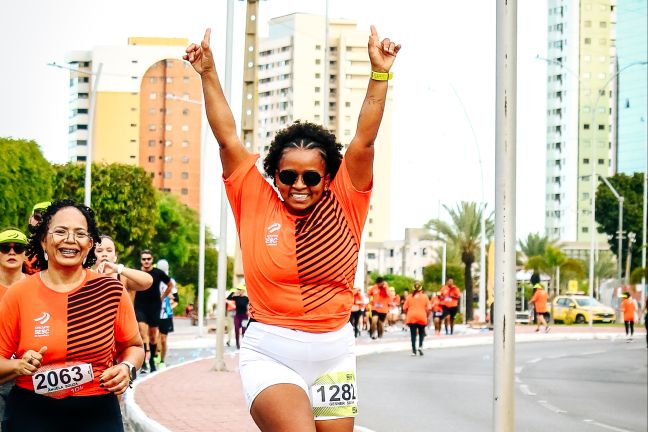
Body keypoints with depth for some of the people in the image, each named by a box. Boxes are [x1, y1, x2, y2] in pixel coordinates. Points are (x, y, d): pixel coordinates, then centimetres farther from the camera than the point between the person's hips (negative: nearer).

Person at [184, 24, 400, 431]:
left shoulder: (344, 206, 2)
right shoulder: (257, 204, 0)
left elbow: (364, 141, -4)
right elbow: (228, 138, -1)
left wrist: (379, 73, -10)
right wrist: (208, 74, -5)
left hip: (334, 355, 3)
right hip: (269, 355, -3)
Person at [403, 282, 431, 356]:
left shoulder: (409, 297, 7)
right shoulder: (425, 296, 4)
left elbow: (405, 308, 3)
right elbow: (428, 308, -3)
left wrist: (407, 315, 17)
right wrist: (427, 316, 10)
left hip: (411, 317, 0)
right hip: (422, 317, 0)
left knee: (413, 334, 4)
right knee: (421, 333, 17)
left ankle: (414, 351, 0)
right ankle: (420, 346, -4)